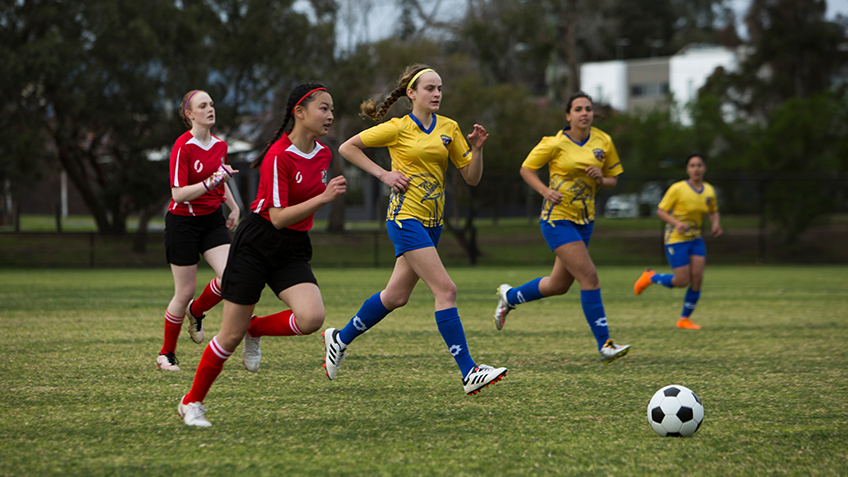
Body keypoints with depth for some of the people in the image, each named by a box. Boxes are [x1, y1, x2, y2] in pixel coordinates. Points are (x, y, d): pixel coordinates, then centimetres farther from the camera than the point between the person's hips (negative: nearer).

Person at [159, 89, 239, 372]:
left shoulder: (220, 145, 5)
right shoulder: (183, 147, -17)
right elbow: (178, 194, -22)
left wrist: (233, 206, 16)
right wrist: (211, 182, -30)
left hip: (212, 220, 6)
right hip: (183, 223, -6)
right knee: (185, 291, -2)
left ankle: (196, 311, 17)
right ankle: (166, 354, 16)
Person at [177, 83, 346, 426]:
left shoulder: (323, 154, 4)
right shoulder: (279, 155, -18)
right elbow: (278, 217, -22)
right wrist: (323, 198, -30)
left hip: (293, 250, 6)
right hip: (256, 245, -6)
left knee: (311, 318, -21)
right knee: (232, 335, -2)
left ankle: (256, 330, 9)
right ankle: (191, 402, 17)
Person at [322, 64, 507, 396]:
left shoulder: (449, 129, 10)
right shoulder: (398, 128, -5)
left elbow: (472, 177, 10)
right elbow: (347, 148, 1)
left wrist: (477, 149, -7)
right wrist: (383, 174, -6)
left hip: (432, 222, 7)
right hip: (406, 217, -7)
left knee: (396, 296, 13)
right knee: (445, 290, -16)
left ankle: (340, 339, 33)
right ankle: (469, 372, -17)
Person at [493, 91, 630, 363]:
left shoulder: (603, 142, 4)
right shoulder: (556, 143, -9)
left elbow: (612, 181, 12)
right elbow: (526, 169, 0)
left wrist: (601, 179, -11)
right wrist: (546, 191, -16)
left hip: (584, 219, 6)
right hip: (558, 218, -6)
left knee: (559, 285, 14)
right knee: (589, 277, -16)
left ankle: (509, 296, 39)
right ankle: (604, 344, -13)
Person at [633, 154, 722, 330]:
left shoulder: (709, 191, 5)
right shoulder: (677, 189, -12)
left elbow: (713, 211, 21)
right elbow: (661, 211, -9)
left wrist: (716, 223, -1)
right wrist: (676, 223, -26)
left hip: (696, 239, 5)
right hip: (676, 239, -5)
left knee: (697, 278, -6)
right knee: (682, 281, -10)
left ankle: (685, 318, 10)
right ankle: (650, 277, 19)